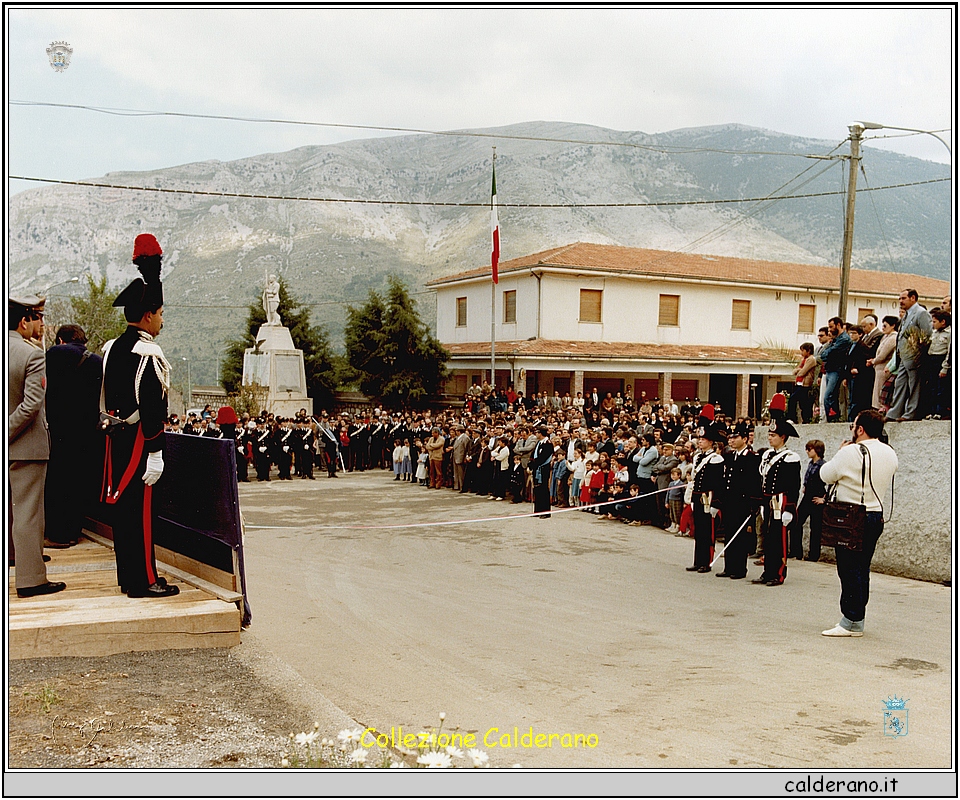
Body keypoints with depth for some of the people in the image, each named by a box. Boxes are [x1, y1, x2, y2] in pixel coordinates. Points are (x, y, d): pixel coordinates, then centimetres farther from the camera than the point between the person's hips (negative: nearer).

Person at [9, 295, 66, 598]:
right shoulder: (33, 355, -15)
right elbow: (31, 406, -22)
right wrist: (7, 434, -13)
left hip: (5, 445, 7)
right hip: (25, 447, -7)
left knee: (5, 512, 18)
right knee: (27, 513, -1)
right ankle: (30, 578, 4)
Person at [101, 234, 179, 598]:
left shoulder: (111, 348, 12)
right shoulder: (148, 354, -16)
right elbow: (151, 407, -20)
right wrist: (155, 455, -20)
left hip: (115, 439, 9)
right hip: (138, 442, -9)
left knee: (122, 506, 13)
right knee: (139, 508, -4)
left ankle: (128, 576, 22)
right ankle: (144, 581, 2)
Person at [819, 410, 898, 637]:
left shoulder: (851, 453, -16)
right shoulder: (890, 454, 8)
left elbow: (826, 475, -5)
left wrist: (840, 453, 7)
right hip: (876, 516, 8)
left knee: (849, 569, -2)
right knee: (862, 569, 14)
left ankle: (851, 622, 1)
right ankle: (857, 618, 20)